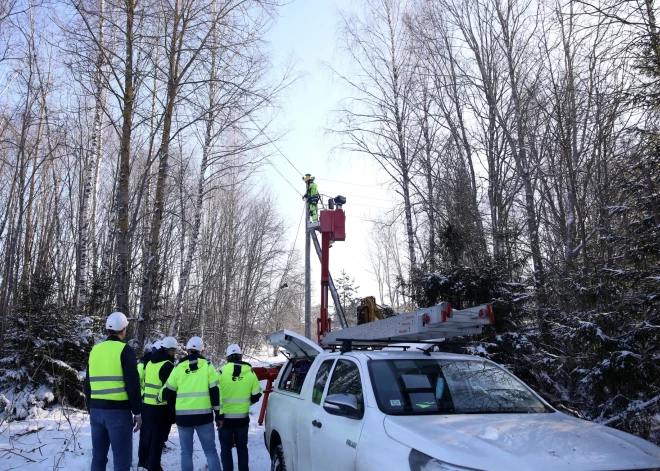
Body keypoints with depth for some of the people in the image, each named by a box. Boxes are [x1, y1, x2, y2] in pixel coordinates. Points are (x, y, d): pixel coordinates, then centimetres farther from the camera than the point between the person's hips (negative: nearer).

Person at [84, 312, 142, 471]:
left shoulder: (95, 350, 10)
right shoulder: (125, 350, -8)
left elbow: (88, 384, 16)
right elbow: (132, 384, -11)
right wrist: (138, 412, -4)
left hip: (96, 410, 6)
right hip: (118, 411, -6)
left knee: (98, 457, 15)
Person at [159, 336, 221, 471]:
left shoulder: (179, 367, 5)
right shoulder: (207, 366, 2)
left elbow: (168, 392, 11)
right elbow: (215, 392, -1)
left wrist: (160, 397, 34)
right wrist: (218, 415, 4)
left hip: (183, 415, 1)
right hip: (203, 415, -1)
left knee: (186, 451, 12)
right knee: (210, 450, 6)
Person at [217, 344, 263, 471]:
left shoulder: (222, 372, -10)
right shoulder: (250, 372, -2)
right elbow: (256, 395, 5)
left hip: (225, 417, -2)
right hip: (242, 417, 2)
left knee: (226, 448, 10)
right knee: (242, 447, 16)